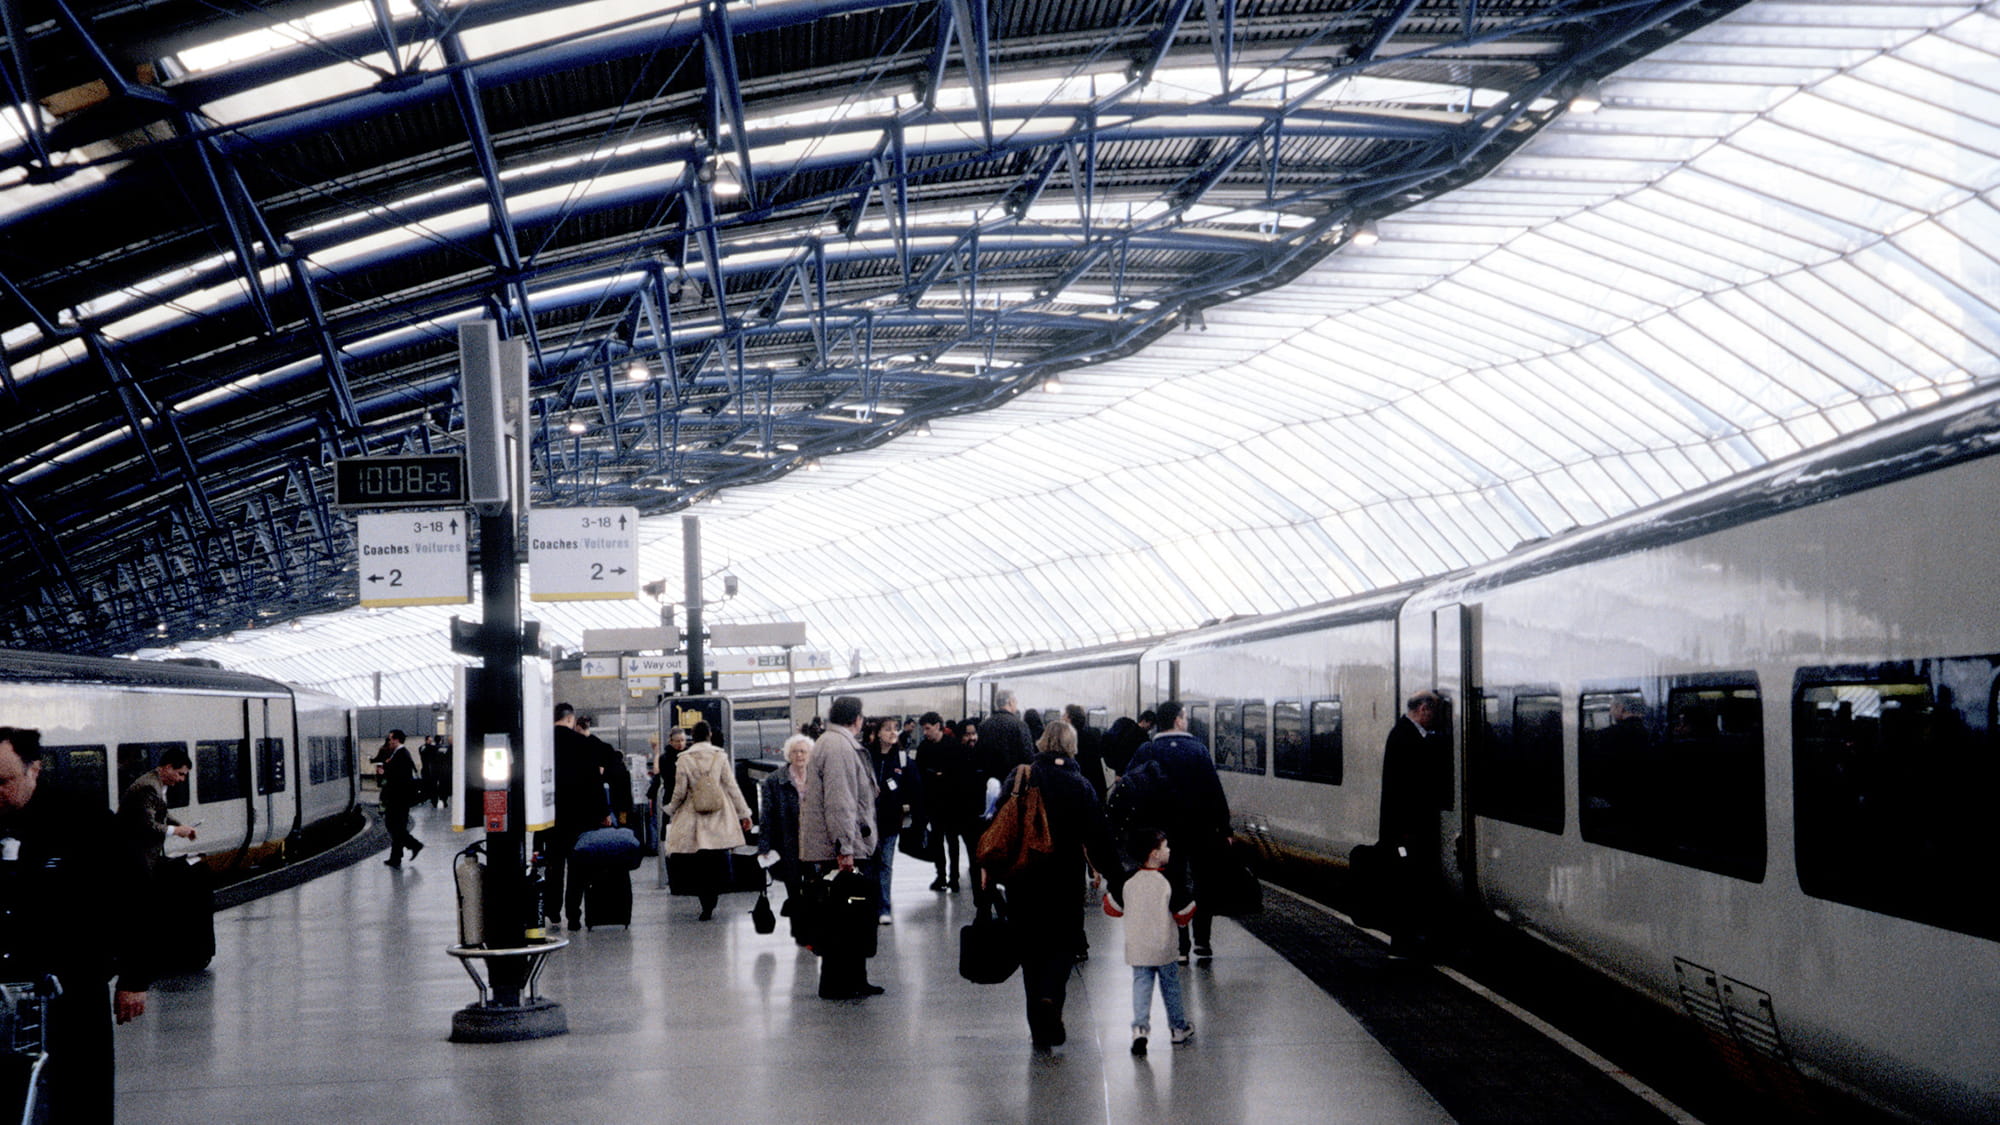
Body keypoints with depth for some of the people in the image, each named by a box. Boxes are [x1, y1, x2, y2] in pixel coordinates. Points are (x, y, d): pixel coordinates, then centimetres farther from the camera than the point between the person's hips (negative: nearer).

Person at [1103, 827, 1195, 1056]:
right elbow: (1184, 913, -9)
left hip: (1137, 949, 2)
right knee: (1171, 987, 14)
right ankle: (1179, 1028, 26)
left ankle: (1140, 1027, -16)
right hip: (1165, 947, -2)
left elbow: (1112, 907, 6)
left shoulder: (1128, 882, -2)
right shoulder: (1169, 882, -14)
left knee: (1141, 987, 3)